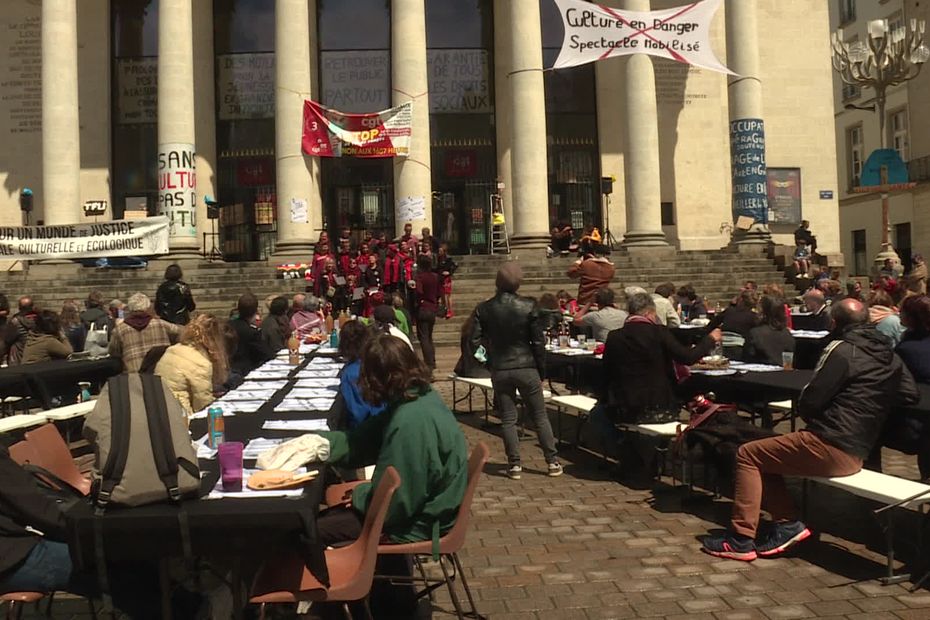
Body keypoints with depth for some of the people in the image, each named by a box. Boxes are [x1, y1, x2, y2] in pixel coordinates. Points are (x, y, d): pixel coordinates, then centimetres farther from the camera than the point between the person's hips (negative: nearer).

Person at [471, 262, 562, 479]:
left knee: (508, 419, 10)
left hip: (499, 370, 1)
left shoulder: (483, 309, -6)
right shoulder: (529, 306, -10)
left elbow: (475, 341, -4)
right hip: (526, 367, -1)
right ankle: (553, 461, 16)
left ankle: (514, 465, 12)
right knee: (540, 416, 11)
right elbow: (538, 342, -6)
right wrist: (541, 371, 4)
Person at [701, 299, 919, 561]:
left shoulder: (842, 350, -12)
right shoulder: (890, 356, 11)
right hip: (858, 452, 9)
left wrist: (804, 411, 8)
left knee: (747, 455, 1)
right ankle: (787, 523, 10)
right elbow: (911, 395, 17)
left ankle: (741, 539, -1)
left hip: (831, 448, -9)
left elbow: (809, 401, -14)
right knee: (764, 454, 19)